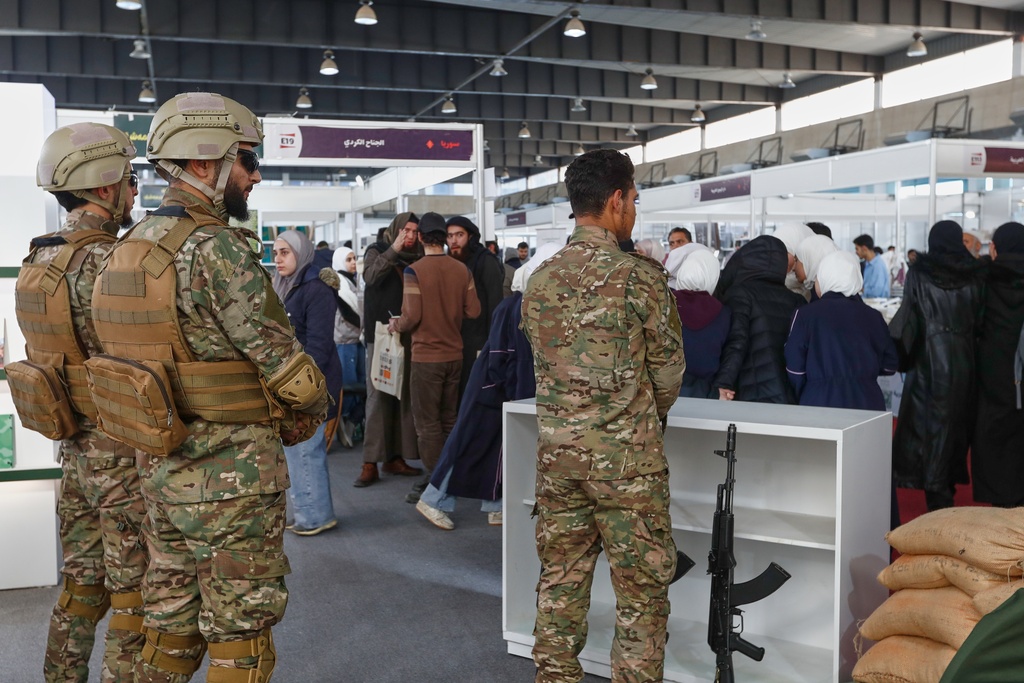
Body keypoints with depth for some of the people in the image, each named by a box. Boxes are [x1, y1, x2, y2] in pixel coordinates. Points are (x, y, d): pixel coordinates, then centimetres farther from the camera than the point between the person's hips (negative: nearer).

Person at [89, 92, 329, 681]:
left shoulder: (132, 247, 9)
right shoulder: (216, 247, -19)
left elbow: (158, 352, 12)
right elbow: (279, 356, -18)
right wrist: (310, 412, 2)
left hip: (162, 467, 9)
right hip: (229, 477, -8)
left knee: (172, 621, 20)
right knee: (240, 632, 6)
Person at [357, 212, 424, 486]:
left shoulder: (416, 258, 12)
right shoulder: (377, 251, 4)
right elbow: (371, 276, -16)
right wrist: (394, 249, -20)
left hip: (408, 335, 4)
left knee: (405, 396, 4)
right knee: (378, 396, -6)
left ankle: (395, 457, 12)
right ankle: (370, 463, -5)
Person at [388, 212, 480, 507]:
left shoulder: (415, 271, -14)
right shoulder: (462, 270, 0)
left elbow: (411, 317, -17)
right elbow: (473, 311, 1)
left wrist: (396, 325, 3)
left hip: (426, 356, -5)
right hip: (455, 355, 5)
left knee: (427, 422, 3)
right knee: (448, 419, 17)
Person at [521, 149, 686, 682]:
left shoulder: (540, 280, 4)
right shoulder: (641, 277, -11)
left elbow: (542, 360, 11)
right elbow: (669, 371, -3)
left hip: (556, 453, 5)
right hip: (627, 458, -5)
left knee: (560, 581, 15)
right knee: (642, 589, 7)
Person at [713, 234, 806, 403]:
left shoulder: (739, 293, -2)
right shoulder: (796, 301, 13)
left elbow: (736, 343, -15)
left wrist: (721, 384, -17)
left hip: (750, 397, -5)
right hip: (789, 397, 5)